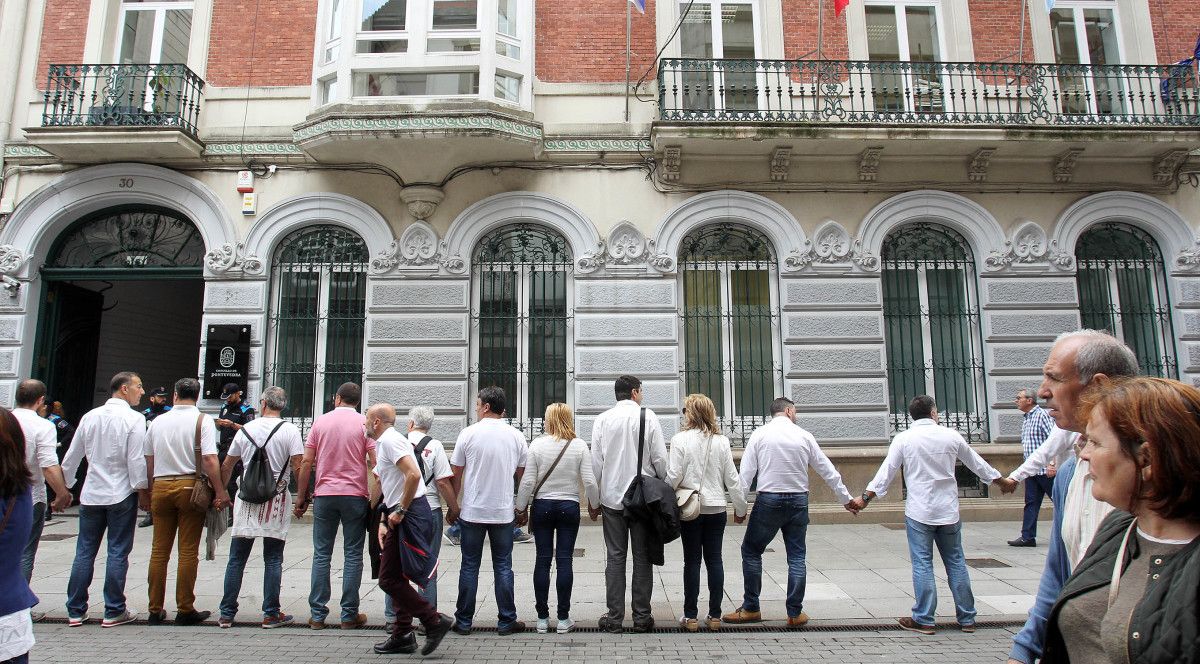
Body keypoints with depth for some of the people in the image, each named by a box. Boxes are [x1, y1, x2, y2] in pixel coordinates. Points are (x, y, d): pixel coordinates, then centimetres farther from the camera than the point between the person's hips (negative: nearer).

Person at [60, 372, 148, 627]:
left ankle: (75, 611, 18)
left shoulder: (90, 416, 5)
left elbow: (72, 456, 11)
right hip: (121, 495, -5)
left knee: (84, 552, 12)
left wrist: (64, 486, 23)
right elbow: (136, 460, -14)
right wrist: (142, 490, -4)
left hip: (91, 495, 5)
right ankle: (114, 612, 8)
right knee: (118, 553, 2)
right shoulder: (134, 419, -11)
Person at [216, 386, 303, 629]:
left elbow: (227, 466, 12)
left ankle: (226, 614, 16)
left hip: (246, 500, 3)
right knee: (273, 560, 4)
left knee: (237, 559, 11)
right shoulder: (289, 430, -5)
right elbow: (298, 467, -11)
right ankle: (271, 614, 8)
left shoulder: (245, 429, 6)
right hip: (276, 501, -2)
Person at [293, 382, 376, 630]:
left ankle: (317, 614, 13)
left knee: (322, 554, 9)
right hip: (355, 495, -2)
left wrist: (301, 498, 11)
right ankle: (349, 615, 9)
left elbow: (306, 462, 4)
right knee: (352, 555, 5)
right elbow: (374, 463, -8)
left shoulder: (321, 422, 5)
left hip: (324, 495, 2)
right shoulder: (364, 423, -1)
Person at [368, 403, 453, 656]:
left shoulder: (390, 440, -12)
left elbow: (413, 475, -26)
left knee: (389, 580, -6)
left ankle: (435, 621, -1)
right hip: (400, 517, 10)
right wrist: (383, 522, 16)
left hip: (409, 516, -10)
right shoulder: (382, 444, 20)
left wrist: (400, 511, -19)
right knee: (396, 578, 14)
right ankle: (402, 637, 22)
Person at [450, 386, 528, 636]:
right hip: (503, 511, 1)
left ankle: (464, 621, 17)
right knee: (503, 567, 8)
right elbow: (521, 475, 6)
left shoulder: (469, 433, -5)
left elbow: (456, 474, -1)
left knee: (469, 566, 9)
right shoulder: (516, 436, 0)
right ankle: (506, 622, 13)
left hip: (472, 511, -1)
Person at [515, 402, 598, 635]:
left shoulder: (537, 444, -6)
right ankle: (563, 619, 8)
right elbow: (589, 481, -5)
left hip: (542, 506, 0)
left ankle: (542, 618, 13)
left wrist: (521, 507, 6)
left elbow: (528, 481, -5)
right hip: (569, 507, 0)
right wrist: (594, 504, 10)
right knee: (565, 560, 5)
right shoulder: (579, 445, -4)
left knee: (543, 560, 6)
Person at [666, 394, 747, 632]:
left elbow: (673, 476, -12)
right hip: (716, 508, 3)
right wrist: (740, 507, 13)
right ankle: (714, 616, 15)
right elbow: (732, 479, 3)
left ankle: (691, 616, 11)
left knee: (692, 561, 6)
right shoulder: (721, 441, 0)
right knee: (714, 560, 10)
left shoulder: (680, 440, -11)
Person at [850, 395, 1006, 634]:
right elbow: (976, 462, 14)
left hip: (919, 512, -2)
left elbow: (887, 471, -7)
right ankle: (967, 618, 21)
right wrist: (1000, 480, 31)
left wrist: (865, 498, -1)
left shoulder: (903, 438, -5)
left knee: (922, 564, 2)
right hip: (949, 511, 3)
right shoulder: (951, 435, 1)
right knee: (956, 563, 13)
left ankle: (924, 620, 6)